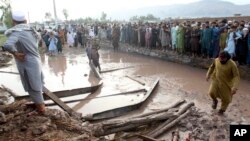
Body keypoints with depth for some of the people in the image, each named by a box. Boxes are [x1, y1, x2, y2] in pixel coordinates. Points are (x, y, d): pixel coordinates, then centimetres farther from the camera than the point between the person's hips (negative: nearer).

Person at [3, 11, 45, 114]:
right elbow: (38, 37, 25)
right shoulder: (30, 30, 4)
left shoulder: (16, 32, -19)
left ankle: (41, 109, 20)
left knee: (33, 88, 7)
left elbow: (7, 45, -36)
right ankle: (40, 104, 38)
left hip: (27, 64, -7)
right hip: (35, 60, 7)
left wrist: (15, 54, -18)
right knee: (36, 86, 22)